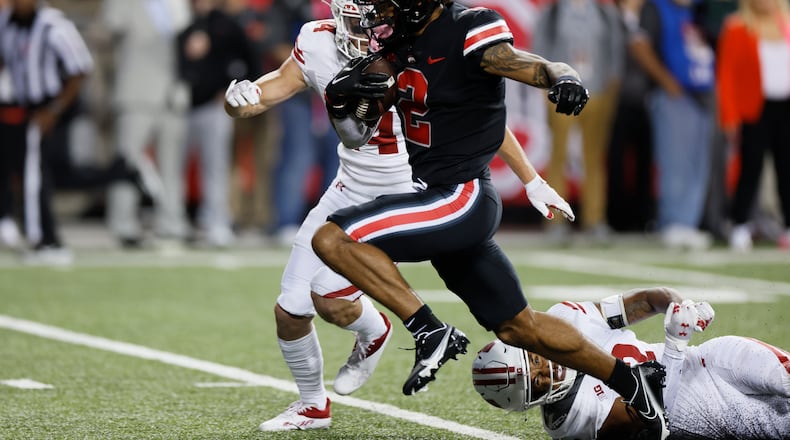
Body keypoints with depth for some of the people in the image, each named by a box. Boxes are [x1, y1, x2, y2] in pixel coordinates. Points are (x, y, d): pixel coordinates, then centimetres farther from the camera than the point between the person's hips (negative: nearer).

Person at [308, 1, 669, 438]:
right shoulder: (401, 42, 8)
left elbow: (541, 69, -26)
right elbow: (348, 121, 14)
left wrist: (565, 79, -49)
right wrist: (340, 92, -9)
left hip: (461, 201, -9)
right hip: (443, 204, 9)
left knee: (332, 240, -18)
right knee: (518, 326, 18)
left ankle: (431, 332, -13)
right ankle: (630, 381, 29)